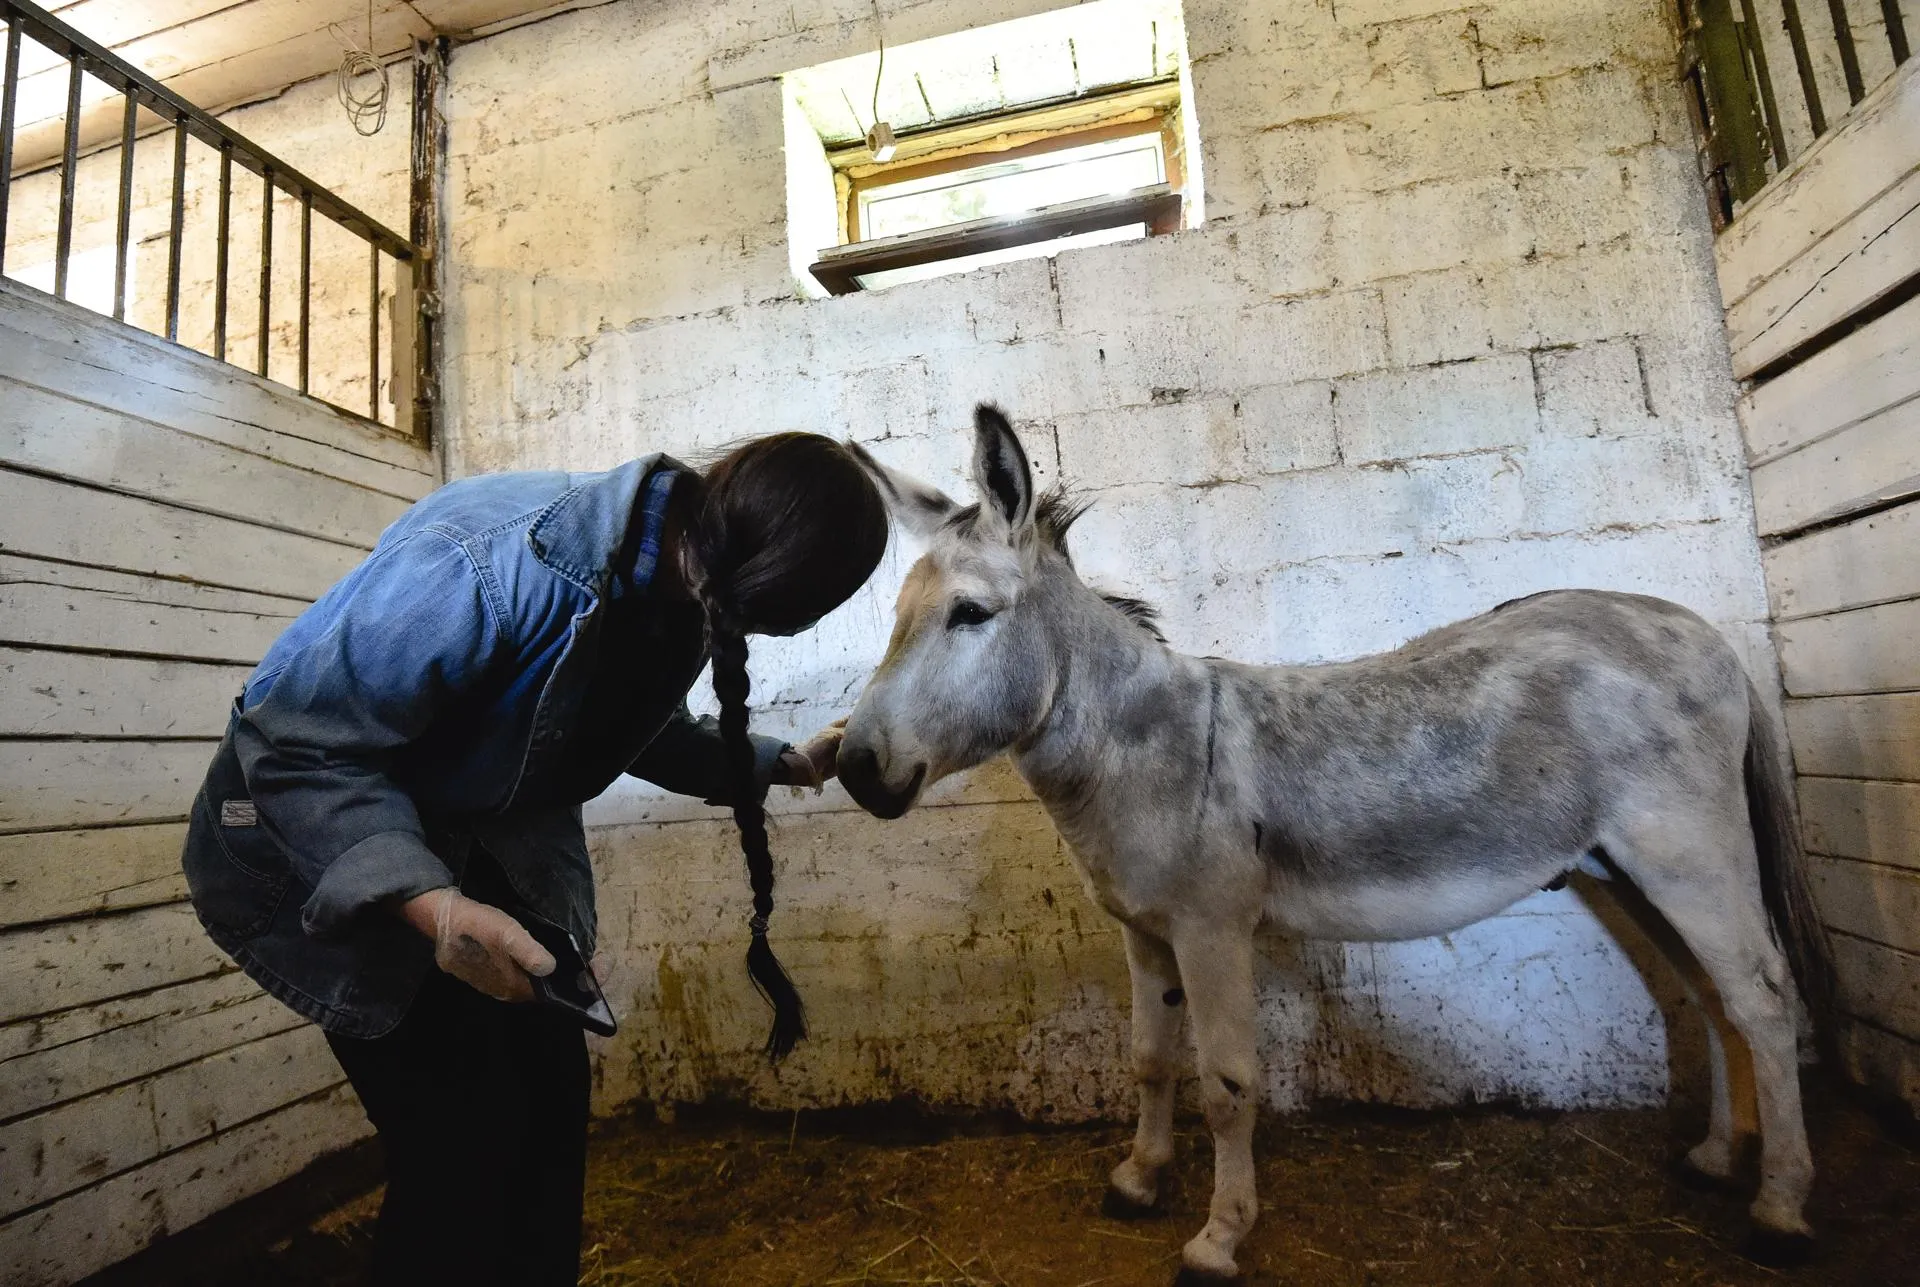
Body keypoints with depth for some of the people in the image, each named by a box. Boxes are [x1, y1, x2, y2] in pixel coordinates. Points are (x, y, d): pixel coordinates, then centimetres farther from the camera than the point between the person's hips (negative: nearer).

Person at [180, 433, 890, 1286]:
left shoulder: (682, 586, -10)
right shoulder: (495, 559, -36)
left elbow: (639, 730, 11)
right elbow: (297, 742, -28)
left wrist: (783, 763, 11)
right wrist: (430, 905, -39)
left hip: (485, 844, 6)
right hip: (325, 842, -6)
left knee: (549, 1096, 5)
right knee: (464, 1135, -7)